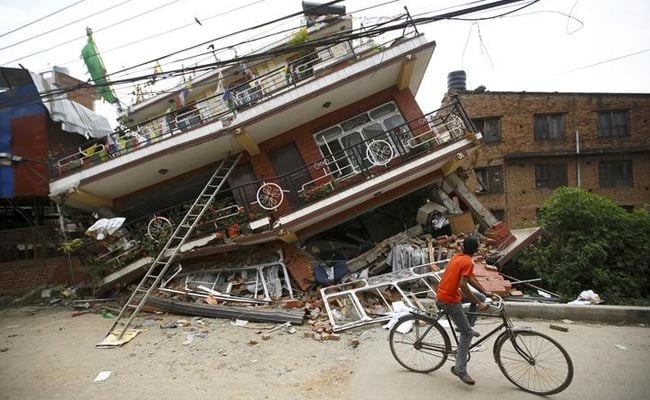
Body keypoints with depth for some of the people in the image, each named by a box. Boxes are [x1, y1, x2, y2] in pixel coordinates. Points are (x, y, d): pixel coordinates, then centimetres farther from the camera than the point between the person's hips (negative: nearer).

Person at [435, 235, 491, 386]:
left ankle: (465, 327, 27)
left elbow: (470, 278, 18)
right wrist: (479, 303, -23)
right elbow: (463, 285, -28)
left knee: (479, 298, 20)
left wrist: (485, 293, 17)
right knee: (467, 333, -2)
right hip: (450, 301, -9)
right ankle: (460, 369, 2)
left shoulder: (457, 256, 10)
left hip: (441, 295, 9)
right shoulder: (468, 262, -17)